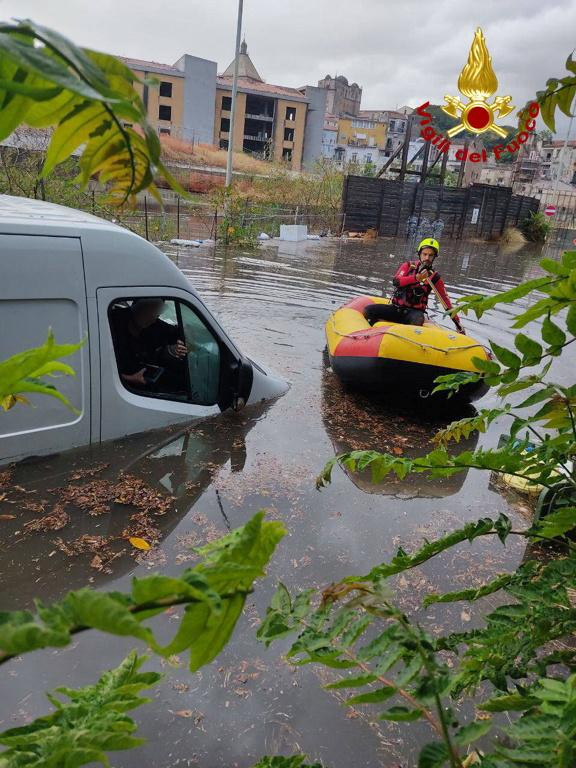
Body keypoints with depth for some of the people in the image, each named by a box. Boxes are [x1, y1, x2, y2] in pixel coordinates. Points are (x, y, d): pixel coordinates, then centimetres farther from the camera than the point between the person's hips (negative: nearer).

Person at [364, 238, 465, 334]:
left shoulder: (435, 278, 2)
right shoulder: (408, 266, 3)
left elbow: (446, 301, 4)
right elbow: (396, 281, -16)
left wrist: (457, 322, -1)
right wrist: (416, 277, -32)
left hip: (414, 312, -1)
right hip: (396, 308, 1)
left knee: (418, 320, -38)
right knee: (369, 310, -20)